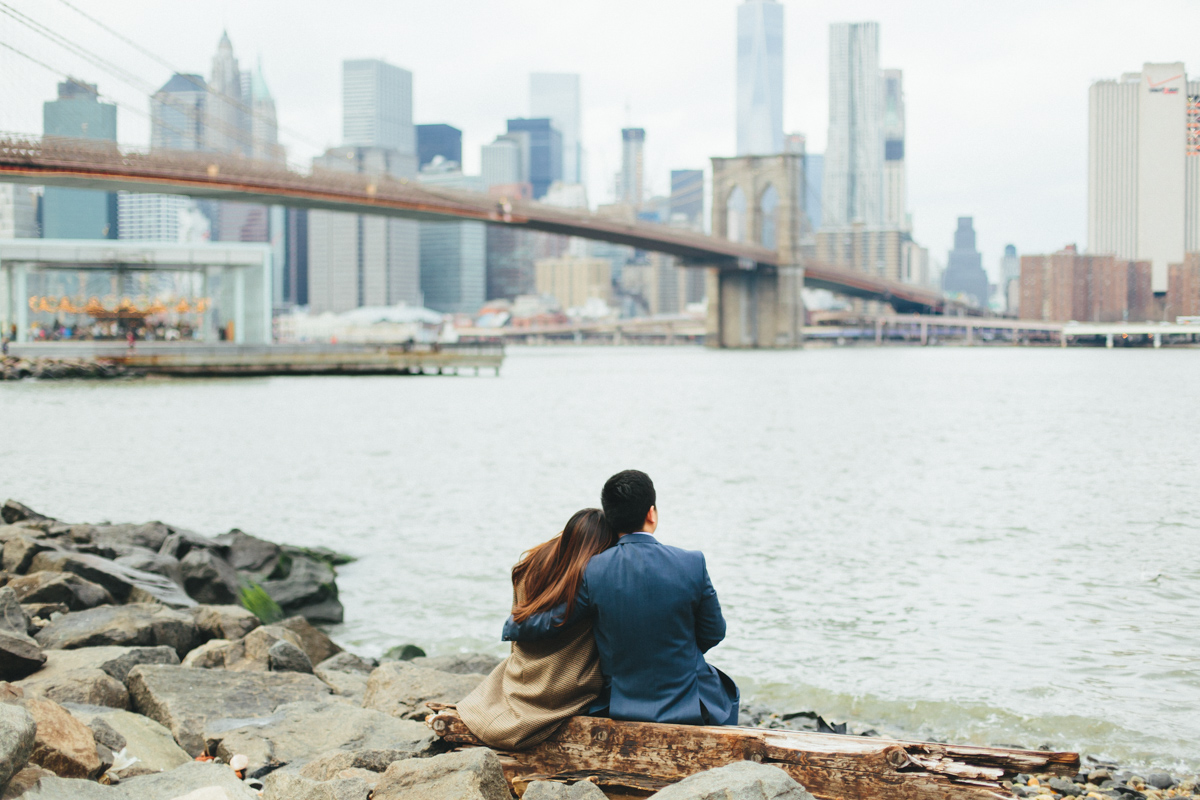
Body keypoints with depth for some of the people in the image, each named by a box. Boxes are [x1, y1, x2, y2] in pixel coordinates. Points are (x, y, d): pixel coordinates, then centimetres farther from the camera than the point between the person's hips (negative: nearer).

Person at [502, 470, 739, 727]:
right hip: (689, 710, -2)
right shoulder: (692, 564, -15)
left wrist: (511, 626, 17)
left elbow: (548, 625, -5)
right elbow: (713, 634, -4)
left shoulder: (593, 571, -14)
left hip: (619, 706, 2)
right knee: (727, 690, 33)